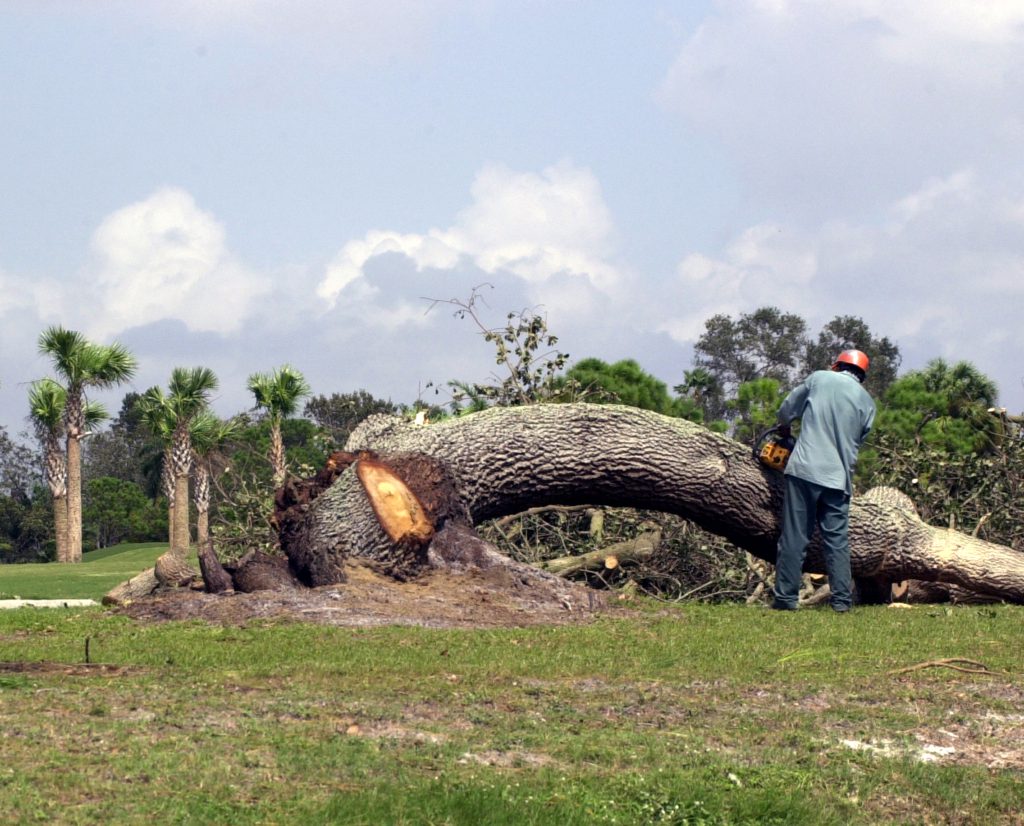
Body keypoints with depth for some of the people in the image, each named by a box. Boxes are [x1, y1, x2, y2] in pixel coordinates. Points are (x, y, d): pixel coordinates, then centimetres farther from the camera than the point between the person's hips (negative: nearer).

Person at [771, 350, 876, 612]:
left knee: (795, 537, 1)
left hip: (804, 470, -2)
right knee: (837, 541, 8)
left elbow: (786, 411, 13)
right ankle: (842, 599, 3)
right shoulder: (866, 401, 10)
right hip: (838, 479, 2)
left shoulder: (818, 378, 5)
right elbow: (858, 442, 16)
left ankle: (785, 597, 0)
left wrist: (785, 430, 34)